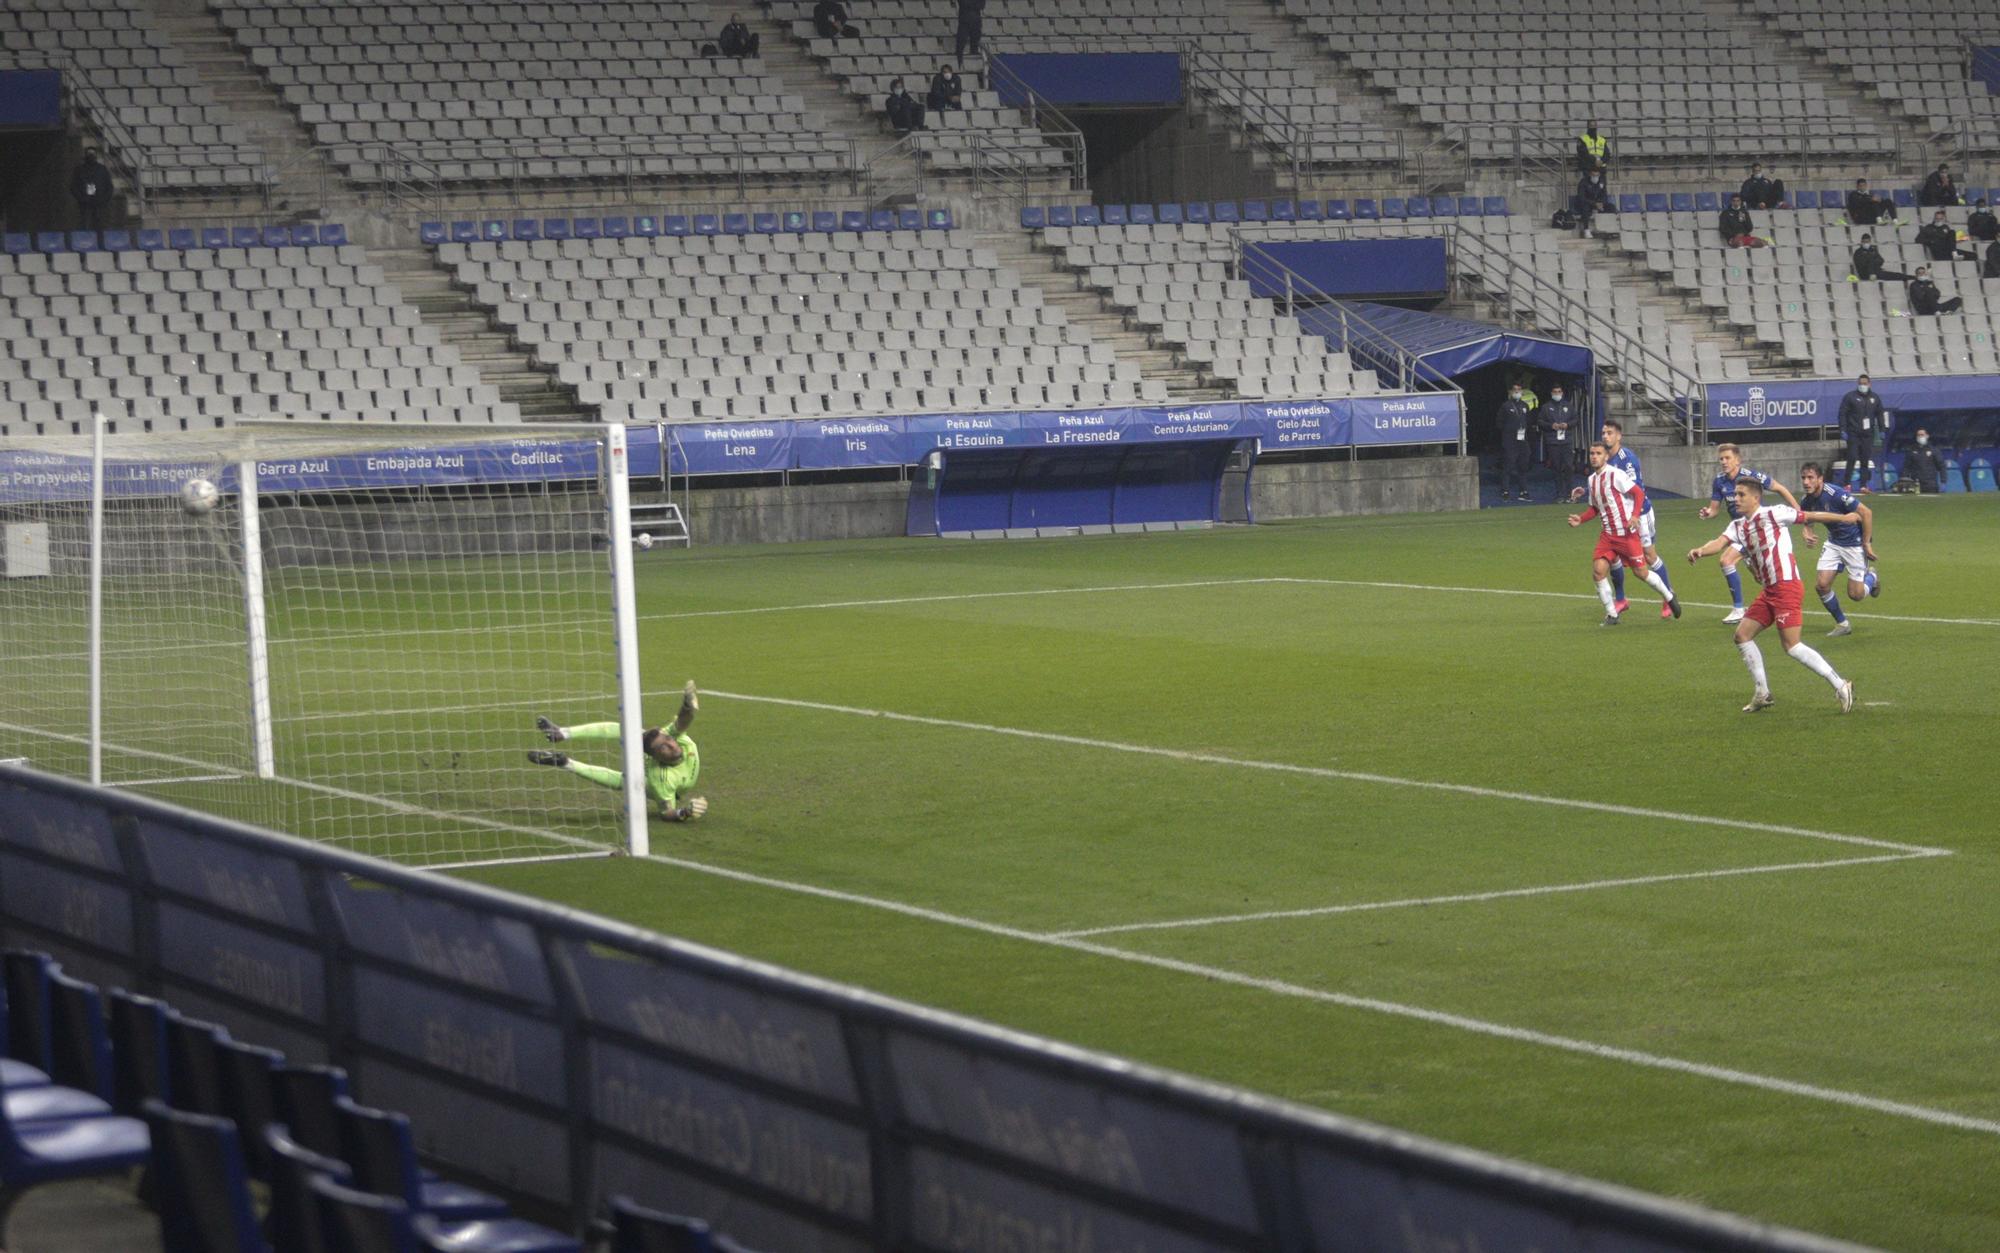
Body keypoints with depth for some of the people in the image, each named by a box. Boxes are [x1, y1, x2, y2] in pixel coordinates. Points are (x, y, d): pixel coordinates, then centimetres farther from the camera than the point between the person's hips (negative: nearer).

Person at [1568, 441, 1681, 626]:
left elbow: (1639, 493, -13)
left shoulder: (1615, 475, -14)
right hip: (1607, 534, 6)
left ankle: (1669, 597, 27)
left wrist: (1635, 515, -26)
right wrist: (1580, 519, 4)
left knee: (1641, 571, 2)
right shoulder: (1592, 479, 9)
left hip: (1626, 533, -6)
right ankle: (1611, 614, 3)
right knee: (1598, 570, -9)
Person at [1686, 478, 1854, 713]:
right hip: (1769, 590, 9)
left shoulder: (1773, 514, -8)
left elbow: (1810, 516, -3)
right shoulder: (1738, 526, 13)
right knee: (1742, 634, 8)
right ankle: (1762, 693, 17)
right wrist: (1700, 551, -25)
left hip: (1787, 586, -9)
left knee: (1792, 646, -14)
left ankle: (1841, 686, -9)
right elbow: (1719, 543, -4)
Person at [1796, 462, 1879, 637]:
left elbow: (1866, 513, -23)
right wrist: (1808, 534, -11)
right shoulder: (1806, 501, -7)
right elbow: (1807, 521, 14)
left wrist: (1867, 543, -18)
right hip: (1833, 542, 6)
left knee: (1855, 594, -5)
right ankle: (1842, 624, 11)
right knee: (1821, 584, -8)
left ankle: (1871, 578, 30)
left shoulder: (1836, 494, -28)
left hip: (1855, 543, -6)